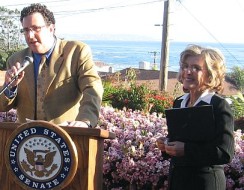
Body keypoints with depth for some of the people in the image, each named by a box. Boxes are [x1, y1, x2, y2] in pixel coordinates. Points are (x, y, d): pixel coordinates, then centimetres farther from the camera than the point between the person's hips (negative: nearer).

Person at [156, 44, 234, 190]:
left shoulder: (219, 106, -14)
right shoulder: (179, 102, 8)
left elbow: (225, 153, -21)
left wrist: (185, 149, -26)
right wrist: (166, 144, -2)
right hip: (176, 178, 7)